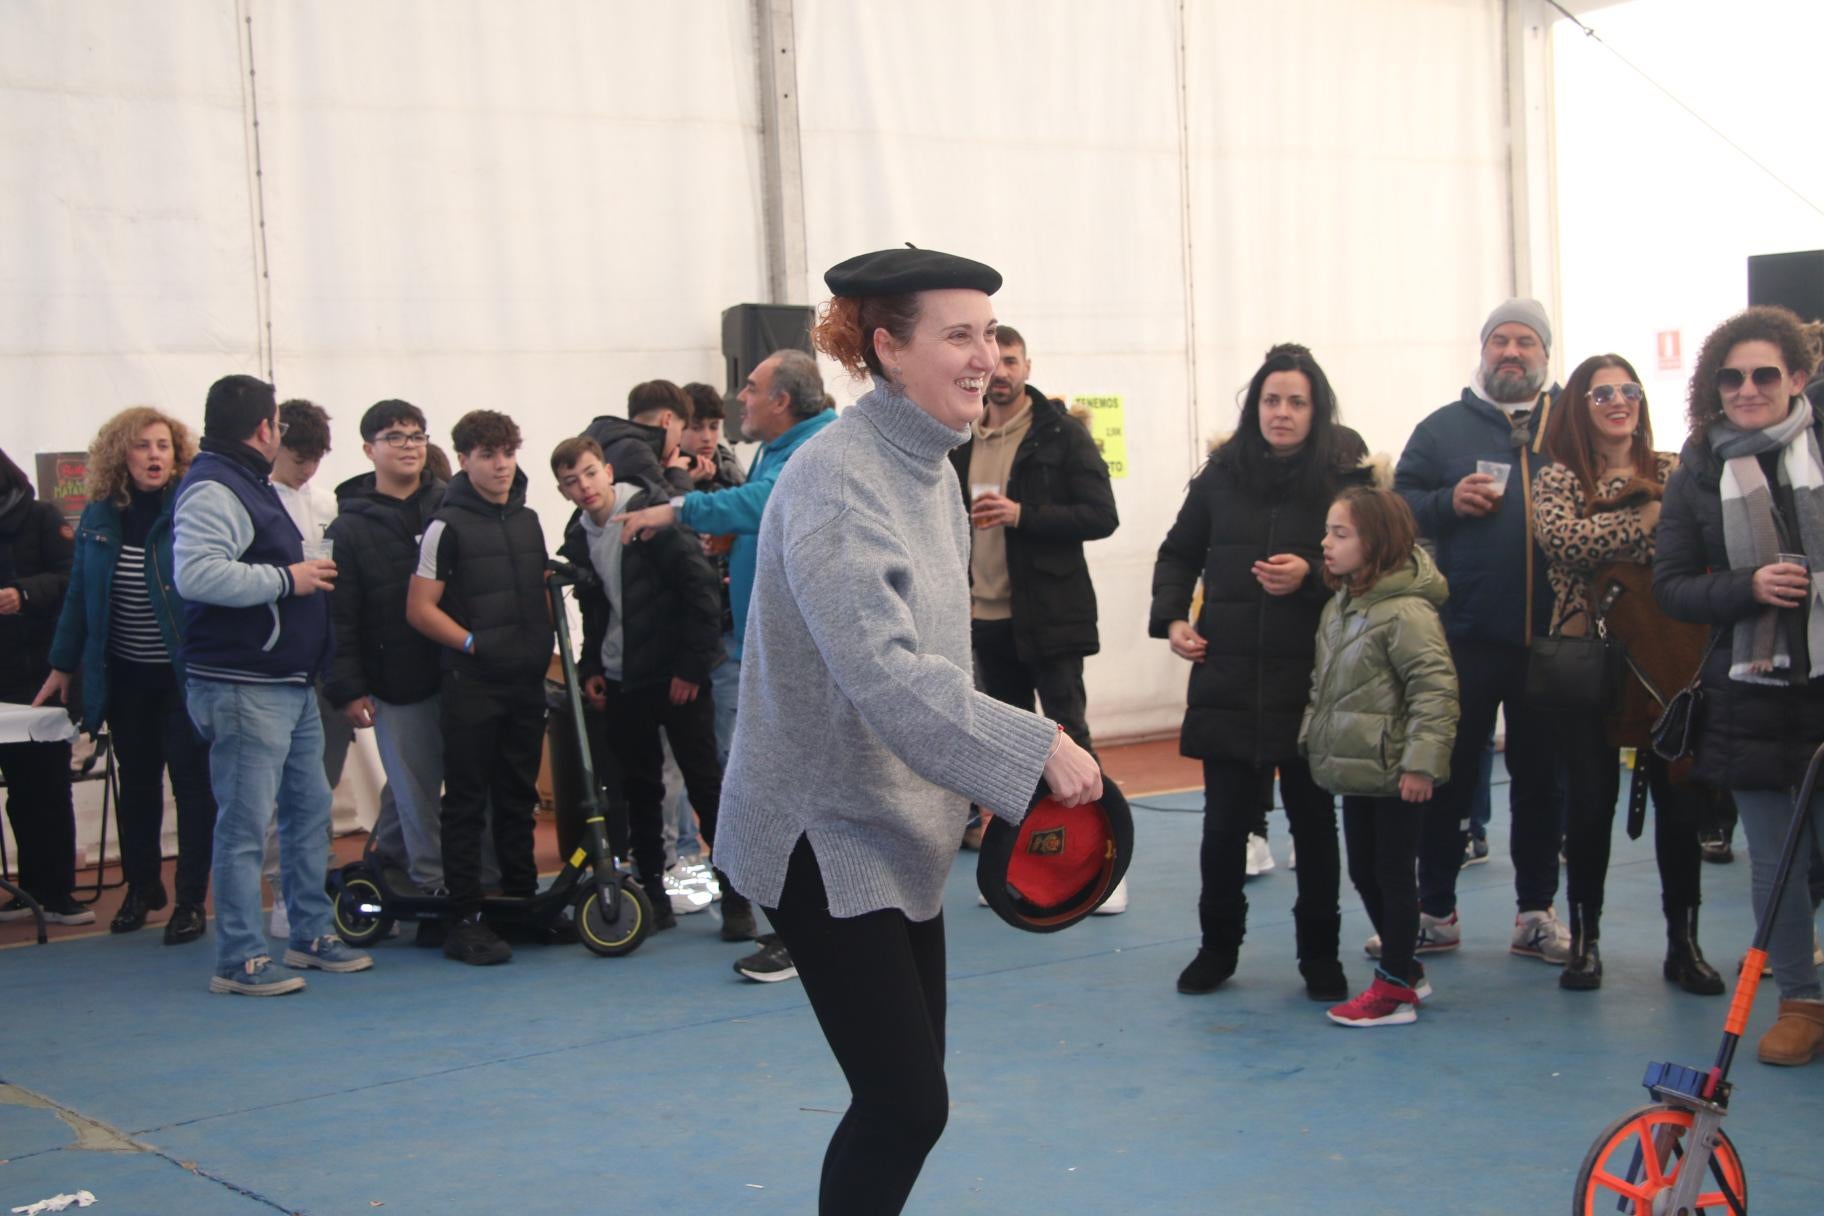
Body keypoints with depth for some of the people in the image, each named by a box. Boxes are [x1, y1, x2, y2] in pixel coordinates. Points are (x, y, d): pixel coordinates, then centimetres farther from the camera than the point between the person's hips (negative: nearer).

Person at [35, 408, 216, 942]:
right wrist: (63, 666, 13)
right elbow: (80, 595, 10)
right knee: (136, 783, 16)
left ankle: (191, 899, 12)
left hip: (185, 674, -4)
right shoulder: (99, 517, 2)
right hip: (125, 677, 5)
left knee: (192, 783, 2)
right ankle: (141, 886, 32)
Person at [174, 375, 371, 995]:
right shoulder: (212, 490, -14)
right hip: (243, 688, -11)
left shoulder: (254, 485, 20)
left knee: (309, 810, 16)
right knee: (246, 825, -6)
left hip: (292, 683, 11)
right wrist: (287, 578, -21)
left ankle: (312, 933, 27)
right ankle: (239, 959, 1)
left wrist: (308, 570, 14)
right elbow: (196, 575, -29)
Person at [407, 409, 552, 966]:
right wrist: (473, 644, -17)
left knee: (519, 796, 13)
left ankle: (523, 900, 23)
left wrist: (545, 646, 8)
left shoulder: (528, 519, 13)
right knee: (467, 803, -2)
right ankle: (465, 918, 1)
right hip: (471, 685, -6)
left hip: (527, 684, 6)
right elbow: (420, 609, -8)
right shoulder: (447, 526, -6)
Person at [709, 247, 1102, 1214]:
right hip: (825, 833, -9)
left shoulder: (928, 466, 8)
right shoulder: (837, 480, -20)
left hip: (900, 824, 9)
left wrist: (978, 777, 14)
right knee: (907, 1105, -10)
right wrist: (1035, 748, -32)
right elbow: (883, 671, -31)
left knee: (904, 1097, 13)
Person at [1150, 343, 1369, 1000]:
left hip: (1312, 685, -2)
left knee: (1313, 822, 9)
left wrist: (1311, 575, -20)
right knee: (1224, 823, 6)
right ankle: (1218, 947, 24)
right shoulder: (1222, 474, 3)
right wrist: (1171, 617, 0)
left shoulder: (1345, 476, -5)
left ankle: (1319, 955, 24)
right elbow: (1178, 553, 15)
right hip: (1226, 681, 2)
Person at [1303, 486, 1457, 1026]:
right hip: (1355, 770, 9)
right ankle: (1408, 970, 30)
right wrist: (1313, 736, 16)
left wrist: (1421, 761, -25)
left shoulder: (1407, 611, -20)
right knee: (1363, 871, 16)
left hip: (1395, 775, -9)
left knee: (1393, 872, 0)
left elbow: (1435, 689, -23)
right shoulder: (1338, 606, 9)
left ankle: (1394, 988, 10)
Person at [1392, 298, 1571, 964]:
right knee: (1448, 774, 4)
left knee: (1541, 776, 9)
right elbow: (1400, 504, 3)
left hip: (1550, 635, 1)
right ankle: (1435, 911, 15)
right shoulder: (1443, 428, 7)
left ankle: (1537, 913, 20)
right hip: (1465, 635, -1)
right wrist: (1450, 502, -15)